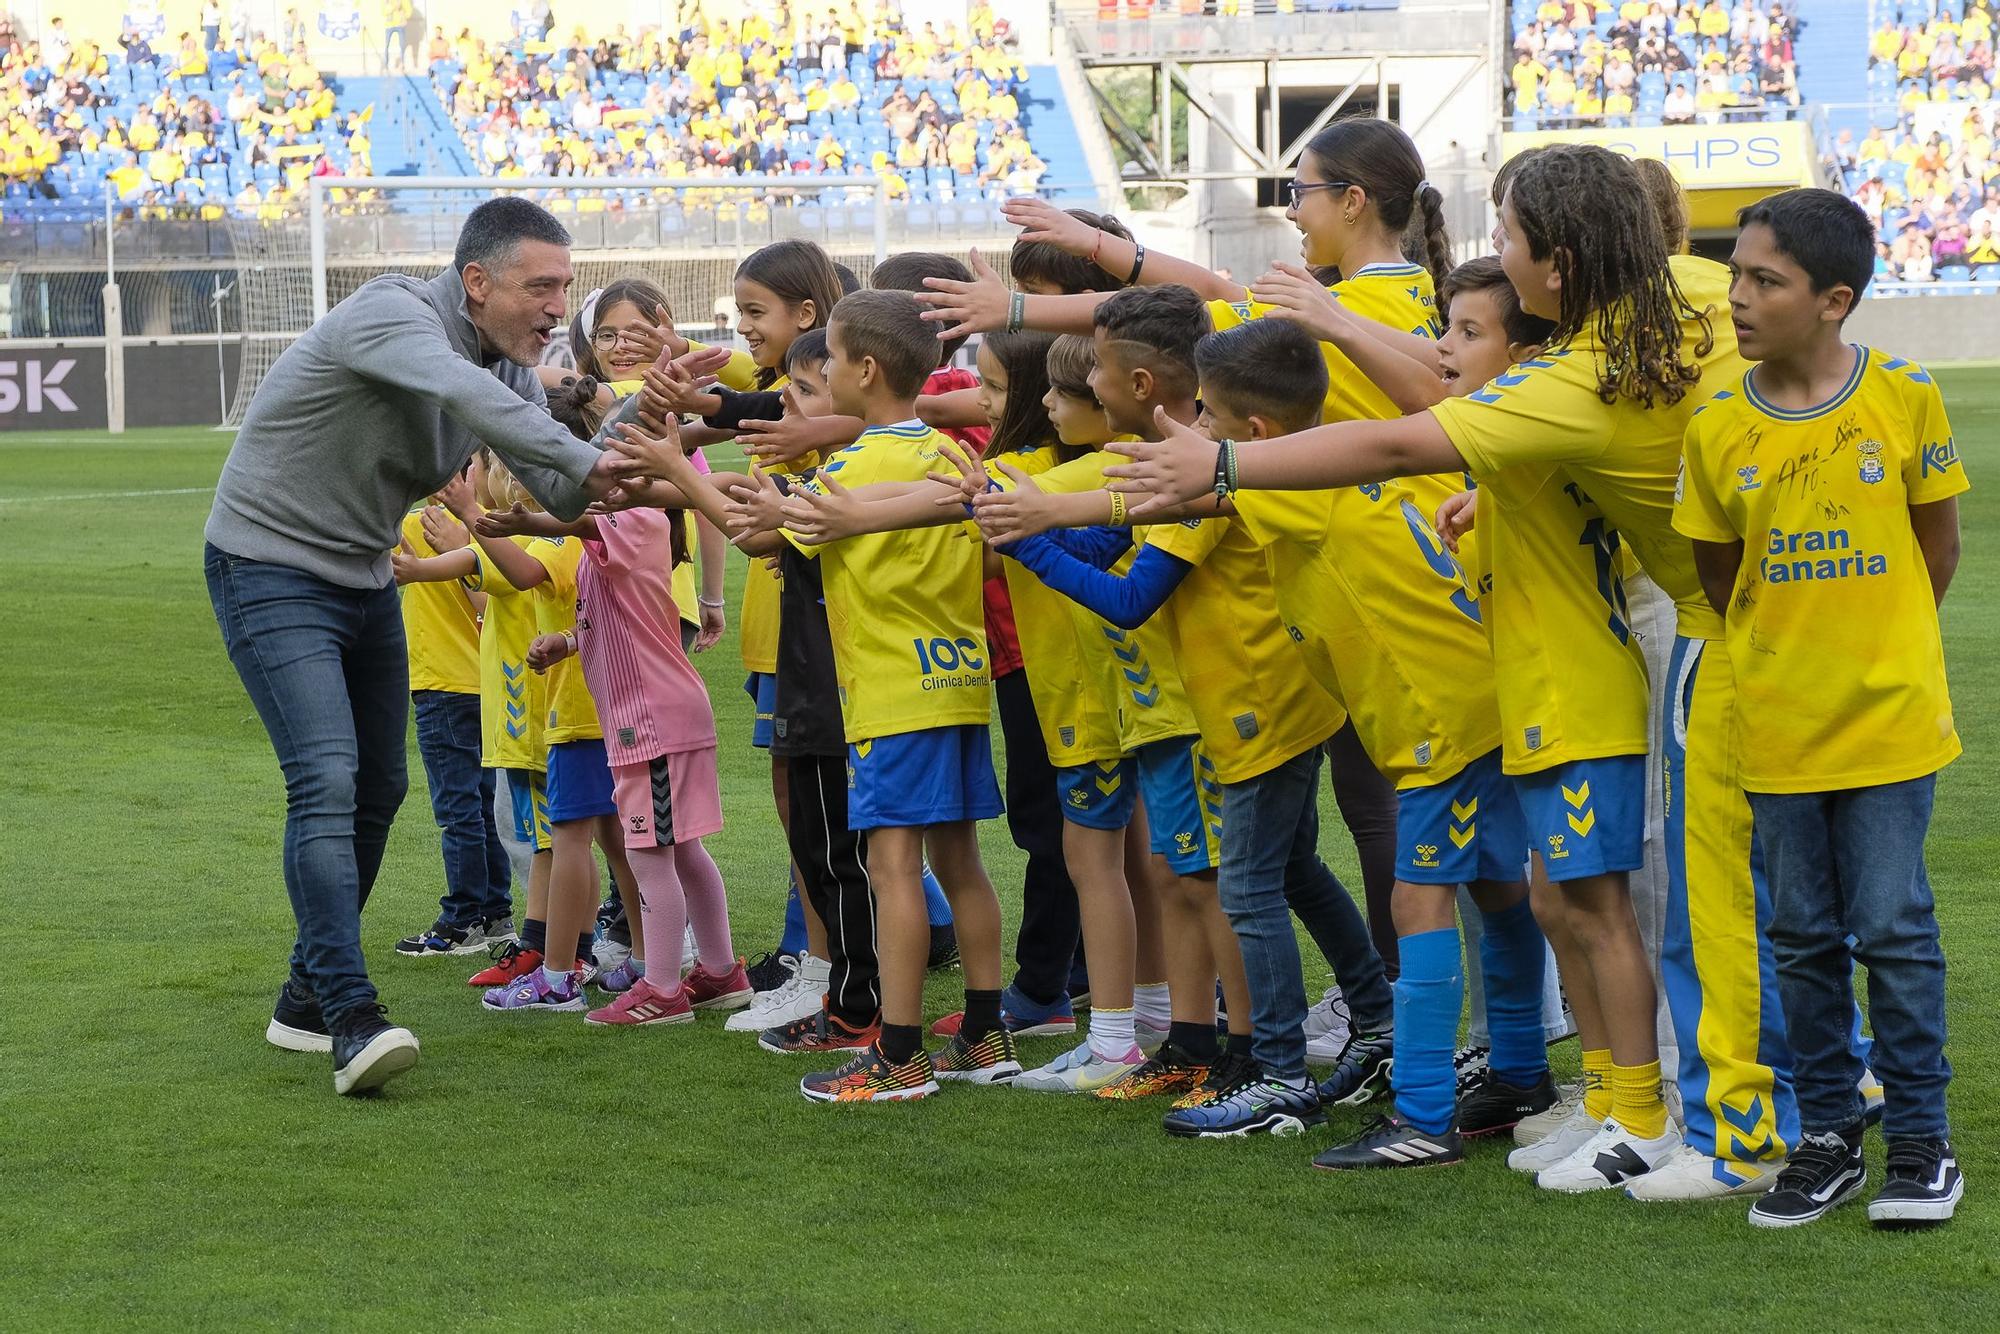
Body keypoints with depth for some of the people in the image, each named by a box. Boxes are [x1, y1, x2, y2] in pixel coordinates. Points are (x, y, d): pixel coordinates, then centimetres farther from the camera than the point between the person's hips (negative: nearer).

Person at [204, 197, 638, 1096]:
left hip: (364, 580, 9)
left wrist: (621, 475, -24)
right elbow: (464, 395, -43)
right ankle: (351, 1017, -25)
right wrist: (586, 461, -44)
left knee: (378, 788, 13)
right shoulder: (391, 316, -24)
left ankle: (310, 994, 27)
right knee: (326, 779, -20)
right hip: (271, 573, -9)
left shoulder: (508, 367, 3)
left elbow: (558, 491, -4)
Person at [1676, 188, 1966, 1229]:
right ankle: (1828, 1136, 21)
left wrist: (1881, 650, 6)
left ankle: (1920, 1140, 13)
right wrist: (1779, 654, 3)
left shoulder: (1903, 396, -8)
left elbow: (1937, 539, 4)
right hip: (1777, 725, 2)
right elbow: (1715, 571, 8)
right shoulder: (1718, 425, -4)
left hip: (1889, 718, -2)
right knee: (1803, 936, 9)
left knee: (1895, 928, 0)